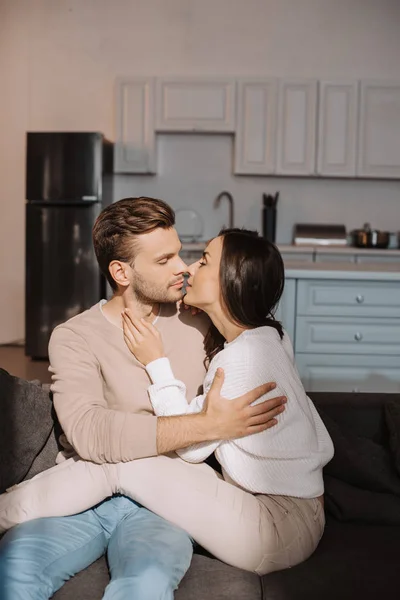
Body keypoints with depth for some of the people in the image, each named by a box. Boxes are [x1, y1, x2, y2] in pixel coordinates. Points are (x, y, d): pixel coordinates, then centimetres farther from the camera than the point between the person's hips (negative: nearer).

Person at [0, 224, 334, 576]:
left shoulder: (246, 355, -23)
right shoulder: (267, 334, 5)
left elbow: (192, 445, -14)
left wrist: (156, 364, -9)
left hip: (282, 527, -9)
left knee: (119, 462, -14)